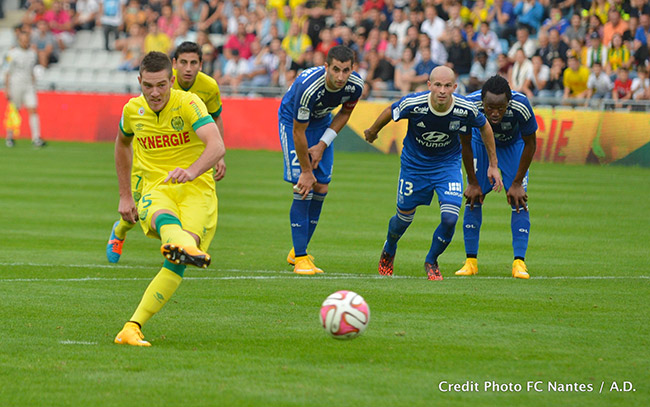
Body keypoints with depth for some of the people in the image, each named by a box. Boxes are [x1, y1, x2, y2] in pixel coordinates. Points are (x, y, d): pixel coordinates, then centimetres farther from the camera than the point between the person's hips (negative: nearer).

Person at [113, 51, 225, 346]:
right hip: (155, 190, 2)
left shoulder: (188, 104, -10)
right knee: (164, 219, -39)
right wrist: (125, 196, 26)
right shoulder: (133, 110, 6)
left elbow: (217, 146, -25)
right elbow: (122, 144, 29)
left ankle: (133, 327, -27)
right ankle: (185, 246, -74)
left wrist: (192, 171, -46)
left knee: (176, 264, -26)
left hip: (196, 190, -2)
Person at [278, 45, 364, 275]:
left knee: (320, 188, 1)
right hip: (292, 120, -5)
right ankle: (300, 258, -12)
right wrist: (306, 171, -22)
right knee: (303, 188, -16)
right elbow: (298, 132, -28)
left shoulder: (355, 85, -23)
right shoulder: (307, 86, -39)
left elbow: (345, 113, -1)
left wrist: (323, 145, -11)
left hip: (322, 122, 5)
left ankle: (299, 250, 16)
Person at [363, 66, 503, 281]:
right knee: (404, 218, 11)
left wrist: (493, 165, 2)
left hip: (448, 164, 0)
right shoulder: (412, 104, -29)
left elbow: (485, 127, -3)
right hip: (414, 164, 0)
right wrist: (372, 132, 12)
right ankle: (388, 251, 47)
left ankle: (431, 261, 14)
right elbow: (389, 112, -6)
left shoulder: (466, 109, -25)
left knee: (450, 219, -15)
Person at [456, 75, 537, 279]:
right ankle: (471, 261, 4)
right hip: (481, 142, 1)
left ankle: (519, 262, -7)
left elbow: (530, 144, -19)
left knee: (519, 199, -12)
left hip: (513, 145, -1)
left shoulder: (521, 106, -38)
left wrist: (517, 184, -16)